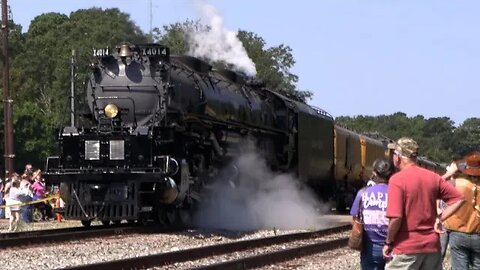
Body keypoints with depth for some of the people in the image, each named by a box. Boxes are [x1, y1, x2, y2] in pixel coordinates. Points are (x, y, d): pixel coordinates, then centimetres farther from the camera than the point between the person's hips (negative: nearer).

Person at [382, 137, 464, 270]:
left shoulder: (397, 179, -13)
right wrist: (439, 219, 5)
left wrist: (389, 242, -7)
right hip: (431, 245, 6)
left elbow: (396, 217, -20)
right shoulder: (433, 177, 5)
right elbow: (458, 199, 7)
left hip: (405, 248, -6)